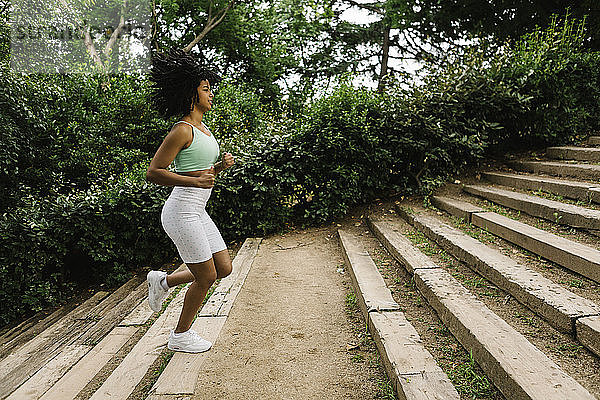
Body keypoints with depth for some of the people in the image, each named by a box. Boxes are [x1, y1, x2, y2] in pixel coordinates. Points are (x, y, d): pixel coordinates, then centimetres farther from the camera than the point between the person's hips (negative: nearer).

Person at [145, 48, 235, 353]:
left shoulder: (202, 128, 14)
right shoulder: (182, 130, -14)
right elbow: (153, 173, -17)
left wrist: (221, 165, 3)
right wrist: (194, 181, -24)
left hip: (197, 211, 9)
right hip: (182, 211, -9)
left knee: (224, 268, 11)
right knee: (207, 276, 0)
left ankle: (163, 281, 27)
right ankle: (180, 336, 22)